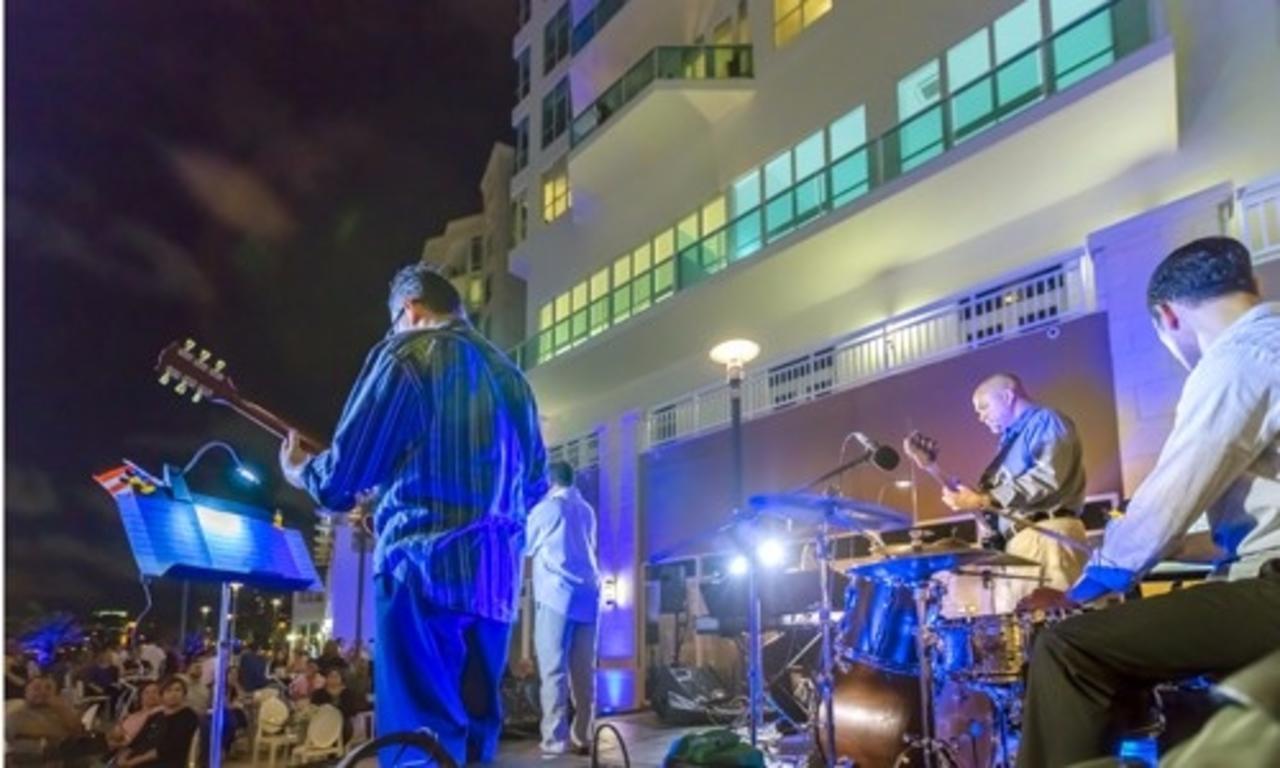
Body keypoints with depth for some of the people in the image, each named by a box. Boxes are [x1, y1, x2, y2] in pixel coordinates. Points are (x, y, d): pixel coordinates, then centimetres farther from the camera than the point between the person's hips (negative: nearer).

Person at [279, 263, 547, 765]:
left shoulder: (407, 352, 0)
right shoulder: (510, 374, 19)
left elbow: (346, 472, -3)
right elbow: (534, 485, 22)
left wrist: (300, 471, 18)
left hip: (426, 568, -7)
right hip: (497, 578, 7)